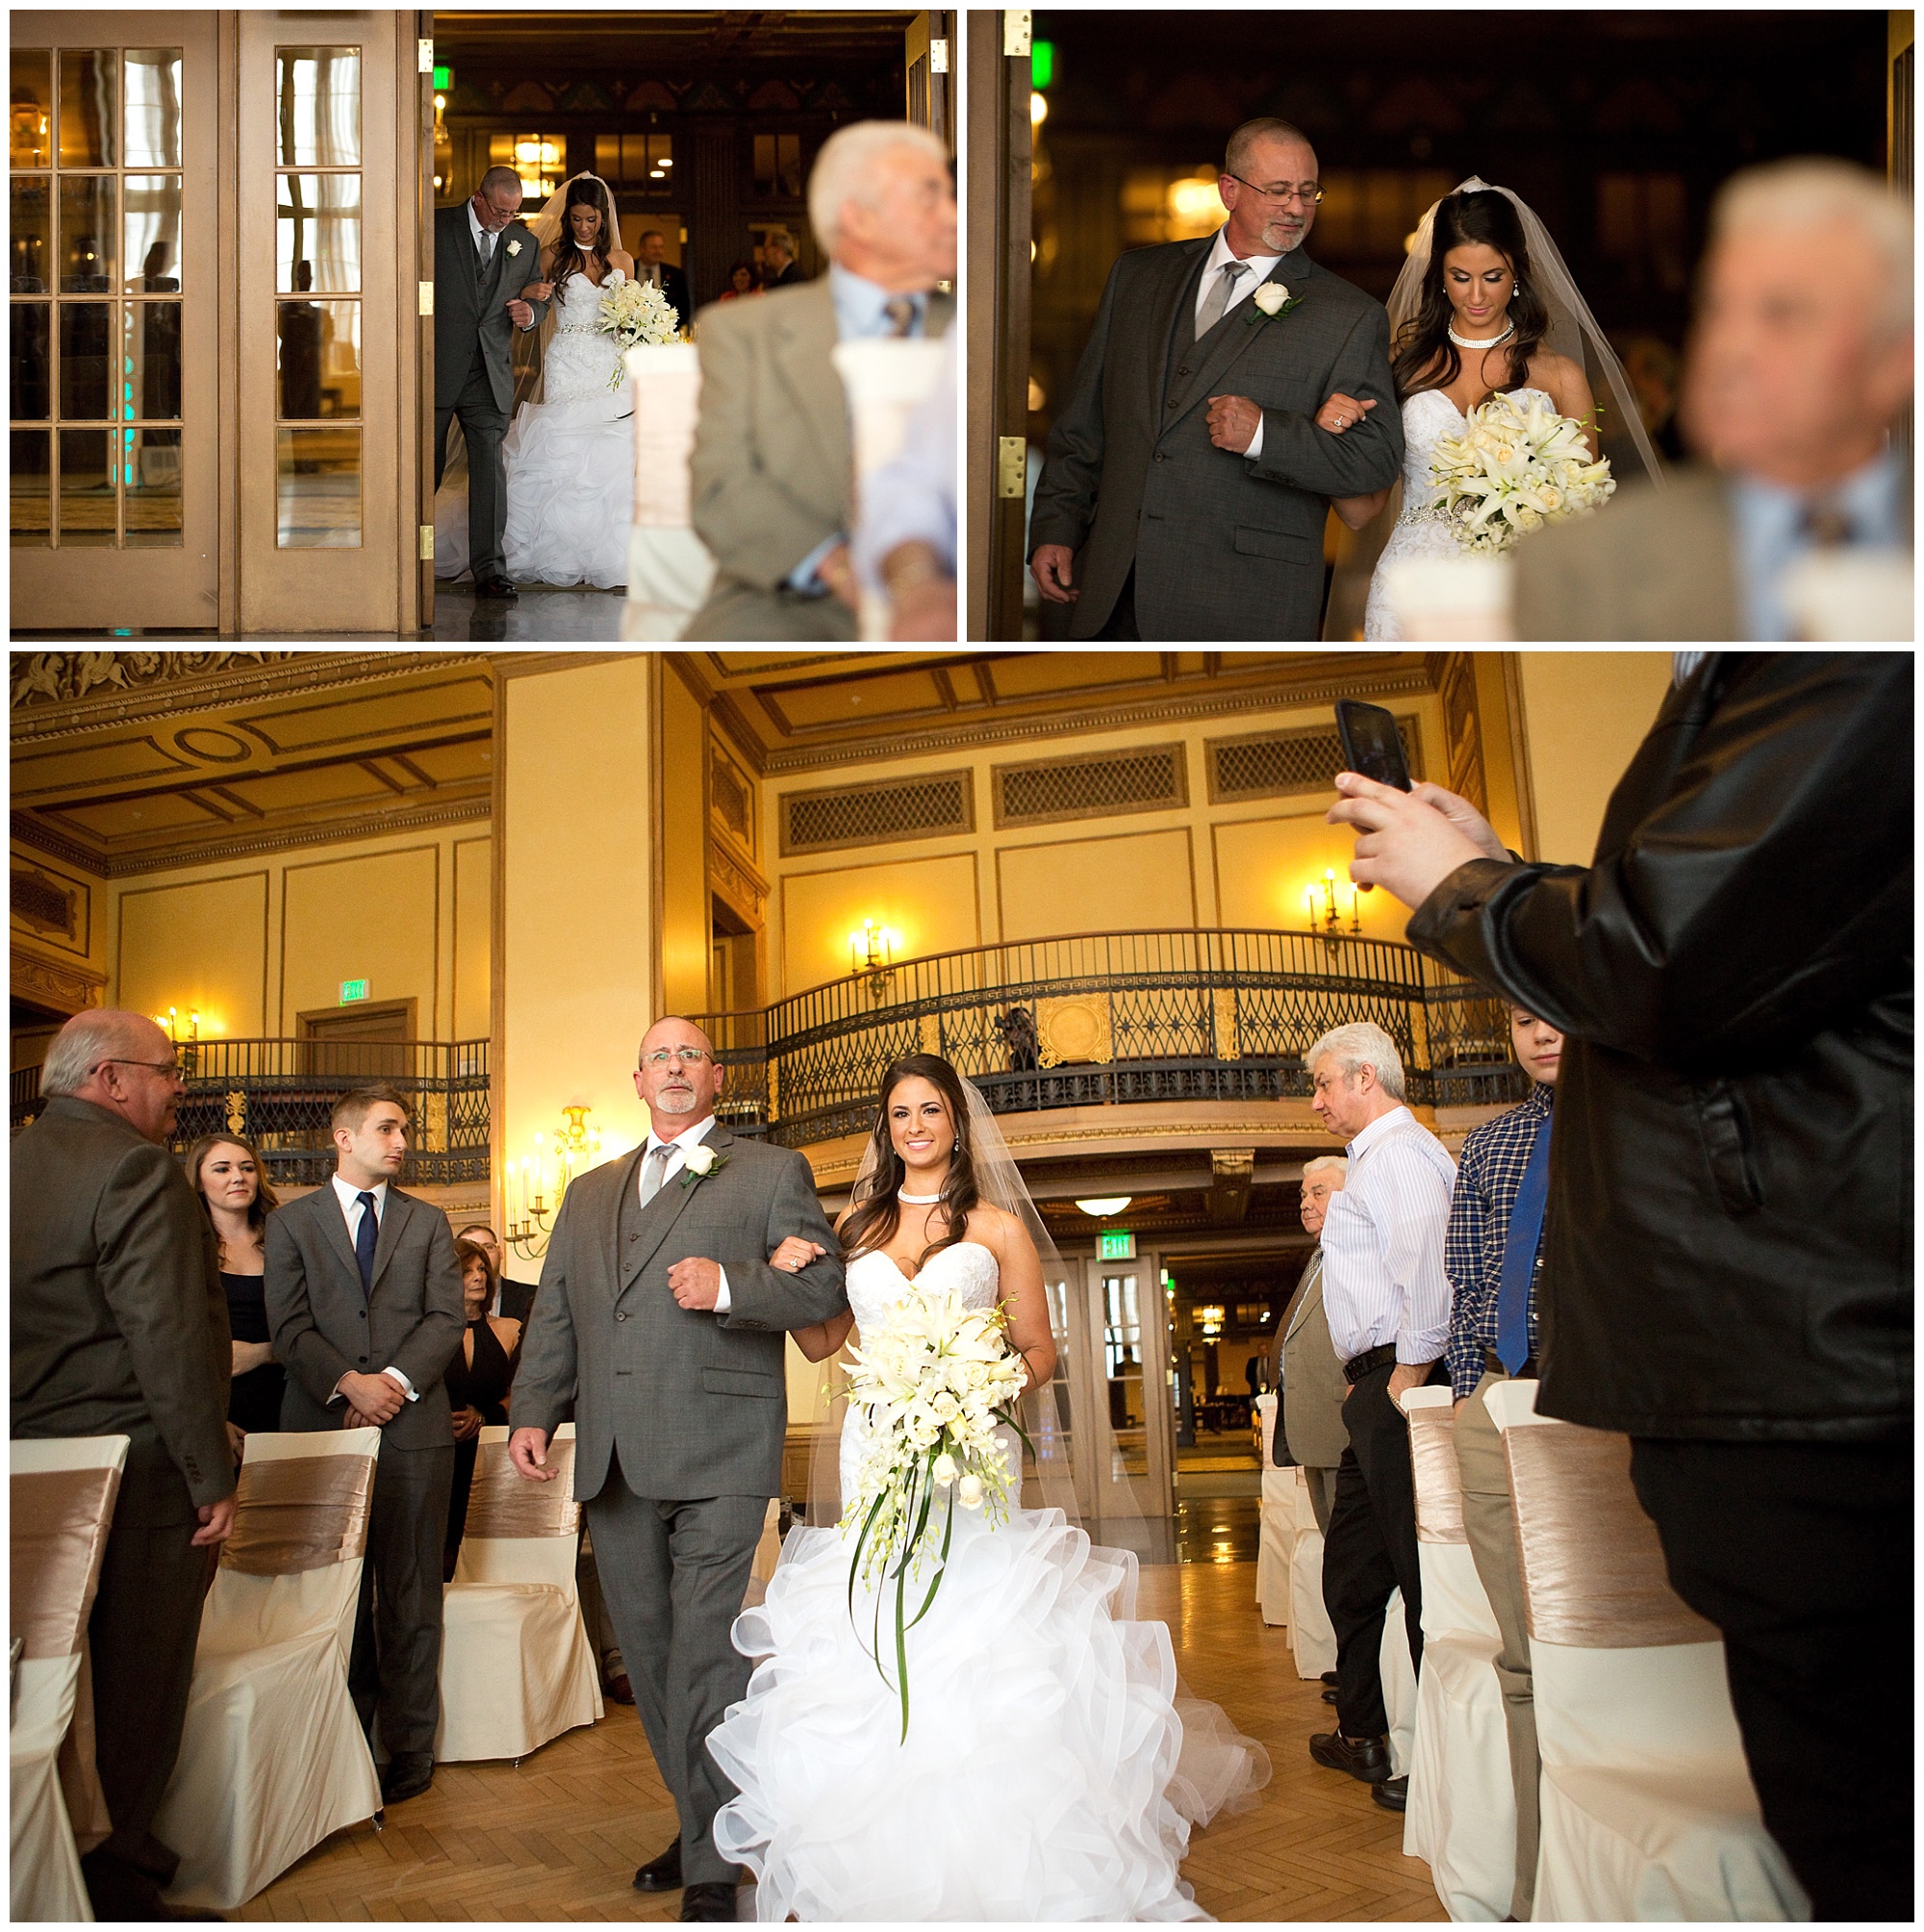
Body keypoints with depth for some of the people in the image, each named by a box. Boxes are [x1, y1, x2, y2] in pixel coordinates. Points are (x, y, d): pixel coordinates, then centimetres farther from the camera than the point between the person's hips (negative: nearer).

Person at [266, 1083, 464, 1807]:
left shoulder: (427, 1223, 14)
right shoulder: (291, 1223, 10)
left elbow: (445, 1319, 4)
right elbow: (289, 1326, 0)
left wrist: (397, 1379, -11)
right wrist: (347, 1384, -14)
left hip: (414, 1424, 0)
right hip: (322, 1424, 0)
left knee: (410, 1593, 1)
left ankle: (409, 1746, 6)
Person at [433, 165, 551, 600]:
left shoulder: (524, 242, 9)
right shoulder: (436, 226, -1)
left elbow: (538, 300, 18)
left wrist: (531, 311, -6)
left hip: (490, 374, 2)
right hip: (436, 369, -2)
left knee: (490, 468, -5)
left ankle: (489, 571, -4)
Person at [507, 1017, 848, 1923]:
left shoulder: (770, 1172, 9)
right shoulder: (590, 1192, 23)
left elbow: (824, 1285, 0)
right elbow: (554, 1312, 19)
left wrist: (728, 1288, -15)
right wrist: (533, 1412, 6)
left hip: (716, 1455, -5)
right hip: (615, 1463, 5)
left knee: (704, 1655, -8)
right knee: (649, 1658, 9)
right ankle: (700, 1822, 23)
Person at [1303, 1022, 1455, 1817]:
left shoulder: (1399, 1153, -12)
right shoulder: (1377, 1158, 22)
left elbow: (1427, 1272, -23)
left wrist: (1407, 1379, -21)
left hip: (1398, 1382, -11)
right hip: (1376, 1389, 11)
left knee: (1425, 1572, -6)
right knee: (1351, 1566, 18)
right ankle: (1360, 1735, 31)